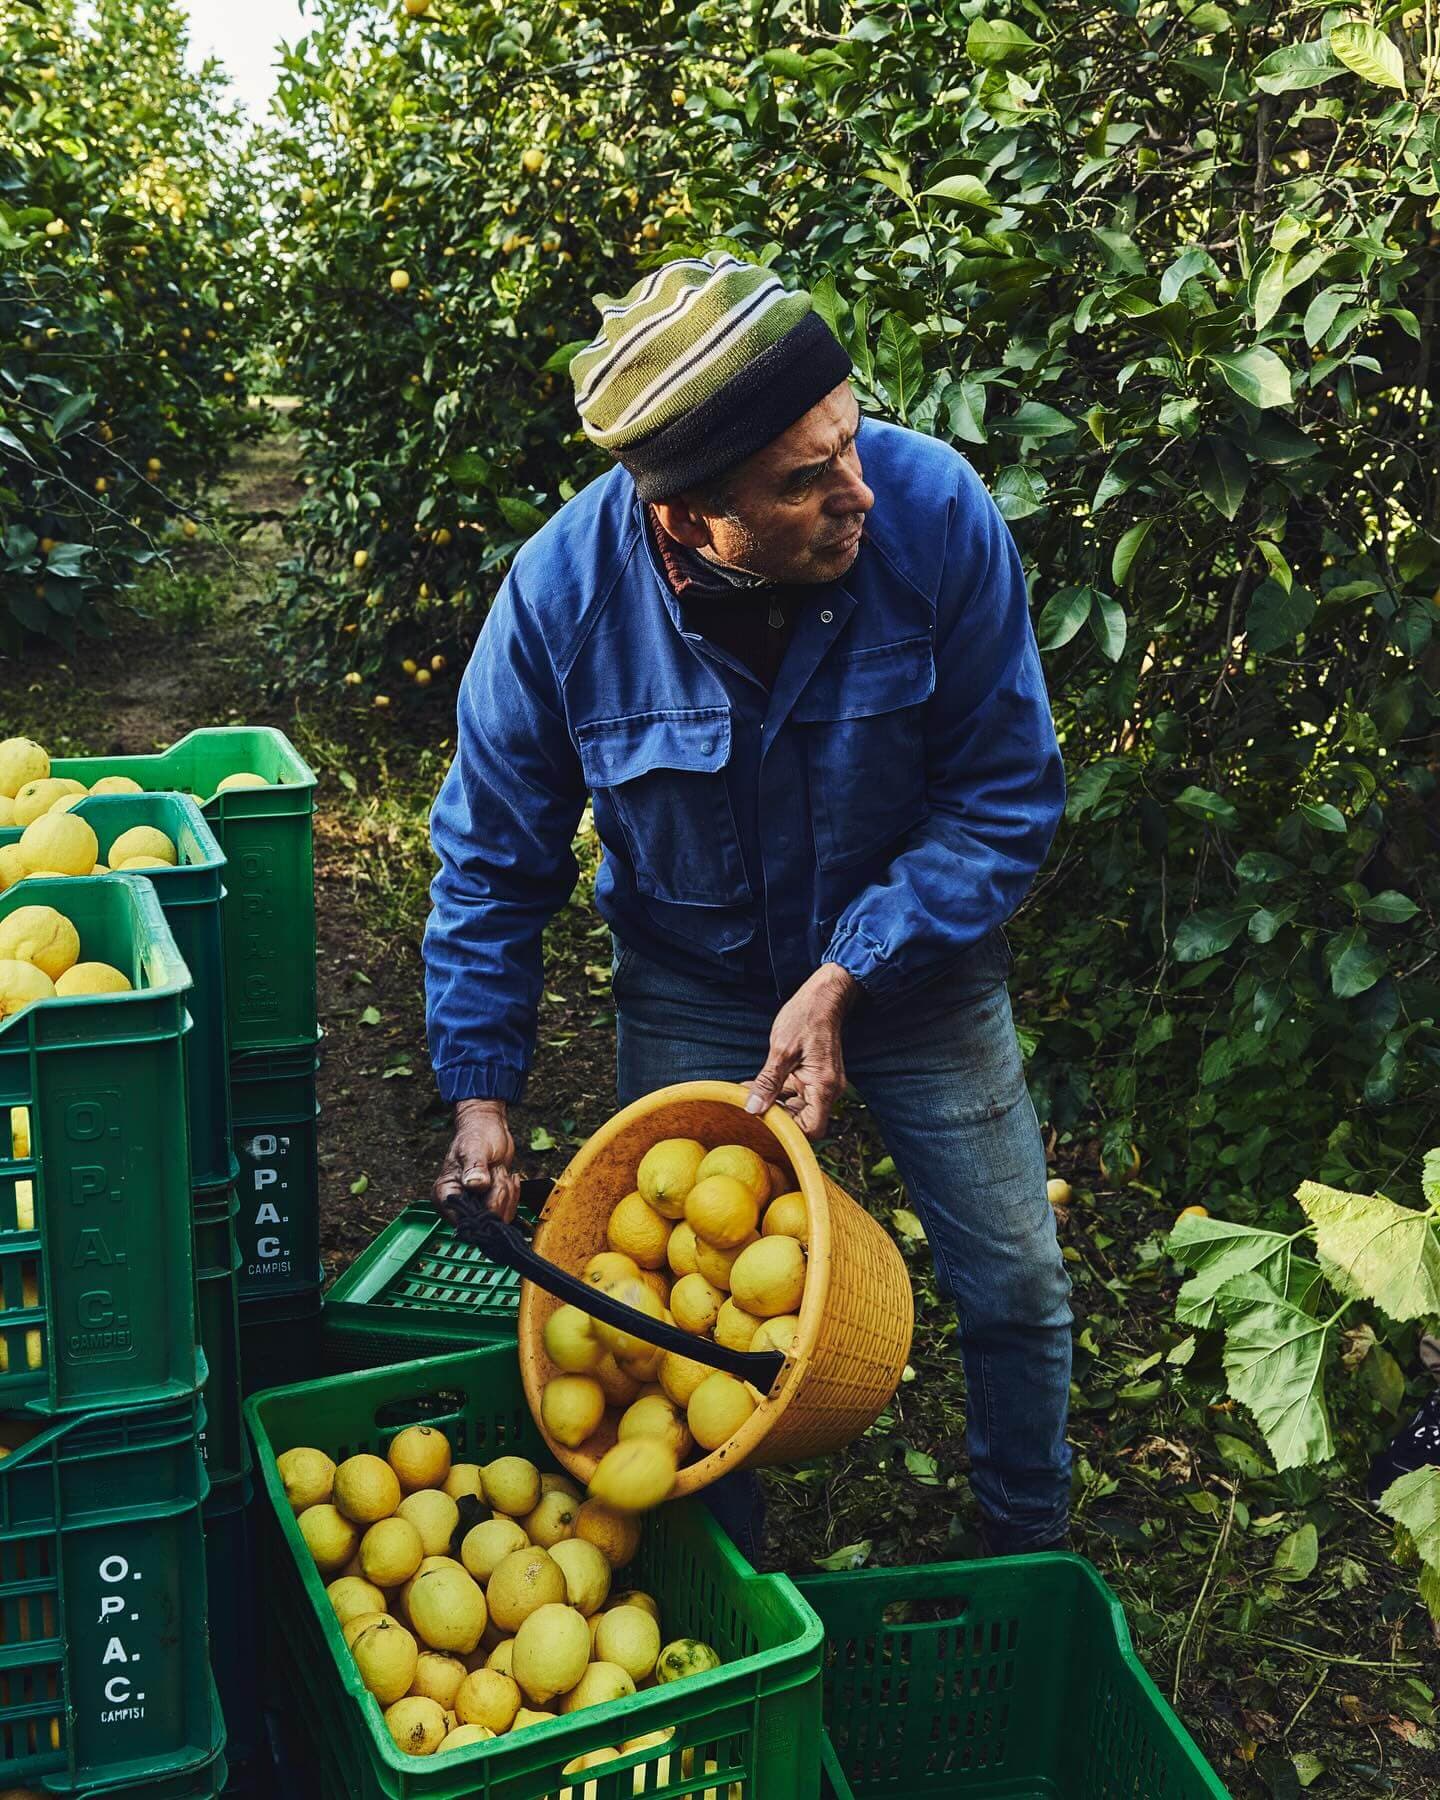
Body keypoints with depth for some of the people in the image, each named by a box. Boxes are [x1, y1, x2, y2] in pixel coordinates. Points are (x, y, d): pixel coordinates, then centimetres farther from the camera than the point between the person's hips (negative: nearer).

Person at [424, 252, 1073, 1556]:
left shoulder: (935, 509, -28)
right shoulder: (561, 594, -25)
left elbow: (1007, 800, -17)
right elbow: (494, 859, -10)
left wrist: (844, 980, -25)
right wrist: (480, 1092, -13)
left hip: (913, 954, 1)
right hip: (694, 983, 0)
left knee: (1018, 1290, 9)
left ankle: (1033, 1556, 40)